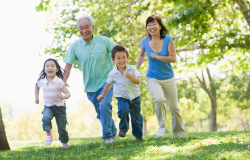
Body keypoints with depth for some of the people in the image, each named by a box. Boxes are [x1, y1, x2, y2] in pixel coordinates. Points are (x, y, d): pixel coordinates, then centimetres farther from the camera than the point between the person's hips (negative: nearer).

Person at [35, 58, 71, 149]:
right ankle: (49, 135, -12)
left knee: (61, 127, 5)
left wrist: (64, 96, -38)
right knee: (46, 118, -30)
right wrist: (36, 97, 13)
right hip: (48, 106, 2)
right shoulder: (41, 81, -4)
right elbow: (37, 87, 22)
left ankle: (65, 142, 30)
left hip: (59, 106, -2)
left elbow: (68, 93, -17)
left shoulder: (59, 82, -16)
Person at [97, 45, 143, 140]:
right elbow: (109, 84, 9)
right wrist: (103, 95, 20)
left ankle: (138, 135, 29)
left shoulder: (132, 69, -8)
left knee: (136, 117, 8)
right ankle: (123, 129, -6)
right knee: (123, 110, -29)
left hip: (134, 96, 1)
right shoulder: (113, 74, -8)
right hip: (122, 97, -1)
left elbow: (138, 81, -10)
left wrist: (131, 77, -29)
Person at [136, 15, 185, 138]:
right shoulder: (145, 42, -5)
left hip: (168, 78, 0)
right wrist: (135, 70, 12)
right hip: (153, 78, 0)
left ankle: (179, 132, 30)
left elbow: (173, 58, -13)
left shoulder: (168, 39, -11)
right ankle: (161, 126, -10)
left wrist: (159, 57, -28)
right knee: (159, 99, -29)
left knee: (174, 107, 6)